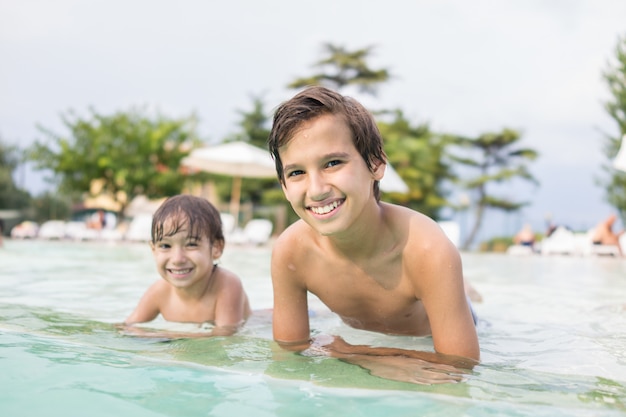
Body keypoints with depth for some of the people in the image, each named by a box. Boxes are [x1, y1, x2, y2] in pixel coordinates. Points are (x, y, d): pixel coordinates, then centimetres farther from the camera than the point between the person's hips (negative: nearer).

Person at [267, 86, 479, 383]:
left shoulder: (427, 250, -42)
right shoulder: (289, 253, -31)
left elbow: (459, 366, -38)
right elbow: (290, 349, -19)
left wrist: (342, 351, -38)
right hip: (362, 343, 3)